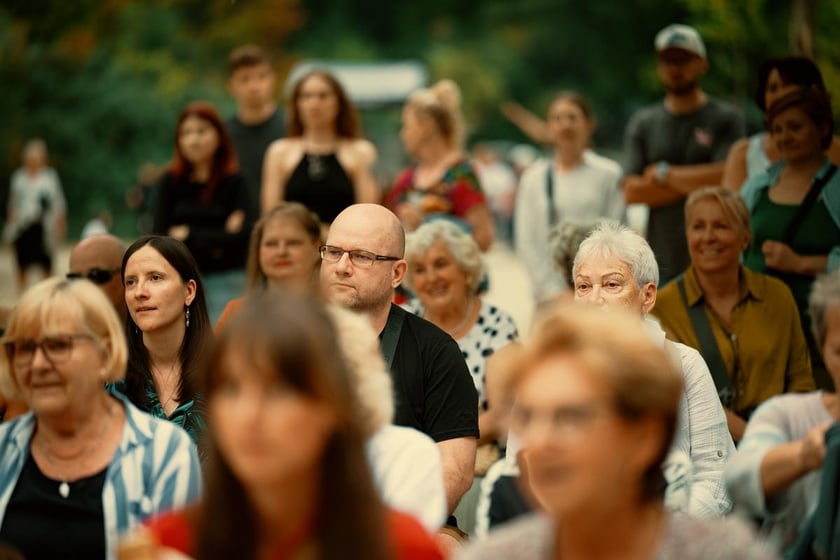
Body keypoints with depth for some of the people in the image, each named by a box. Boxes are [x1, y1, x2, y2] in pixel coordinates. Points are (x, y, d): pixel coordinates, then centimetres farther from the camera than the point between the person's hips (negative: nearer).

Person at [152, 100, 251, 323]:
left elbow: (240, 237, -11)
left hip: (225, 280, -2)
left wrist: (189, 236, -5)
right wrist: (217, 240, -9)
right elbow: (159, 236, -3)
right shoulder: (170, 182, 4)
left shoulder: (234, 182, -3)